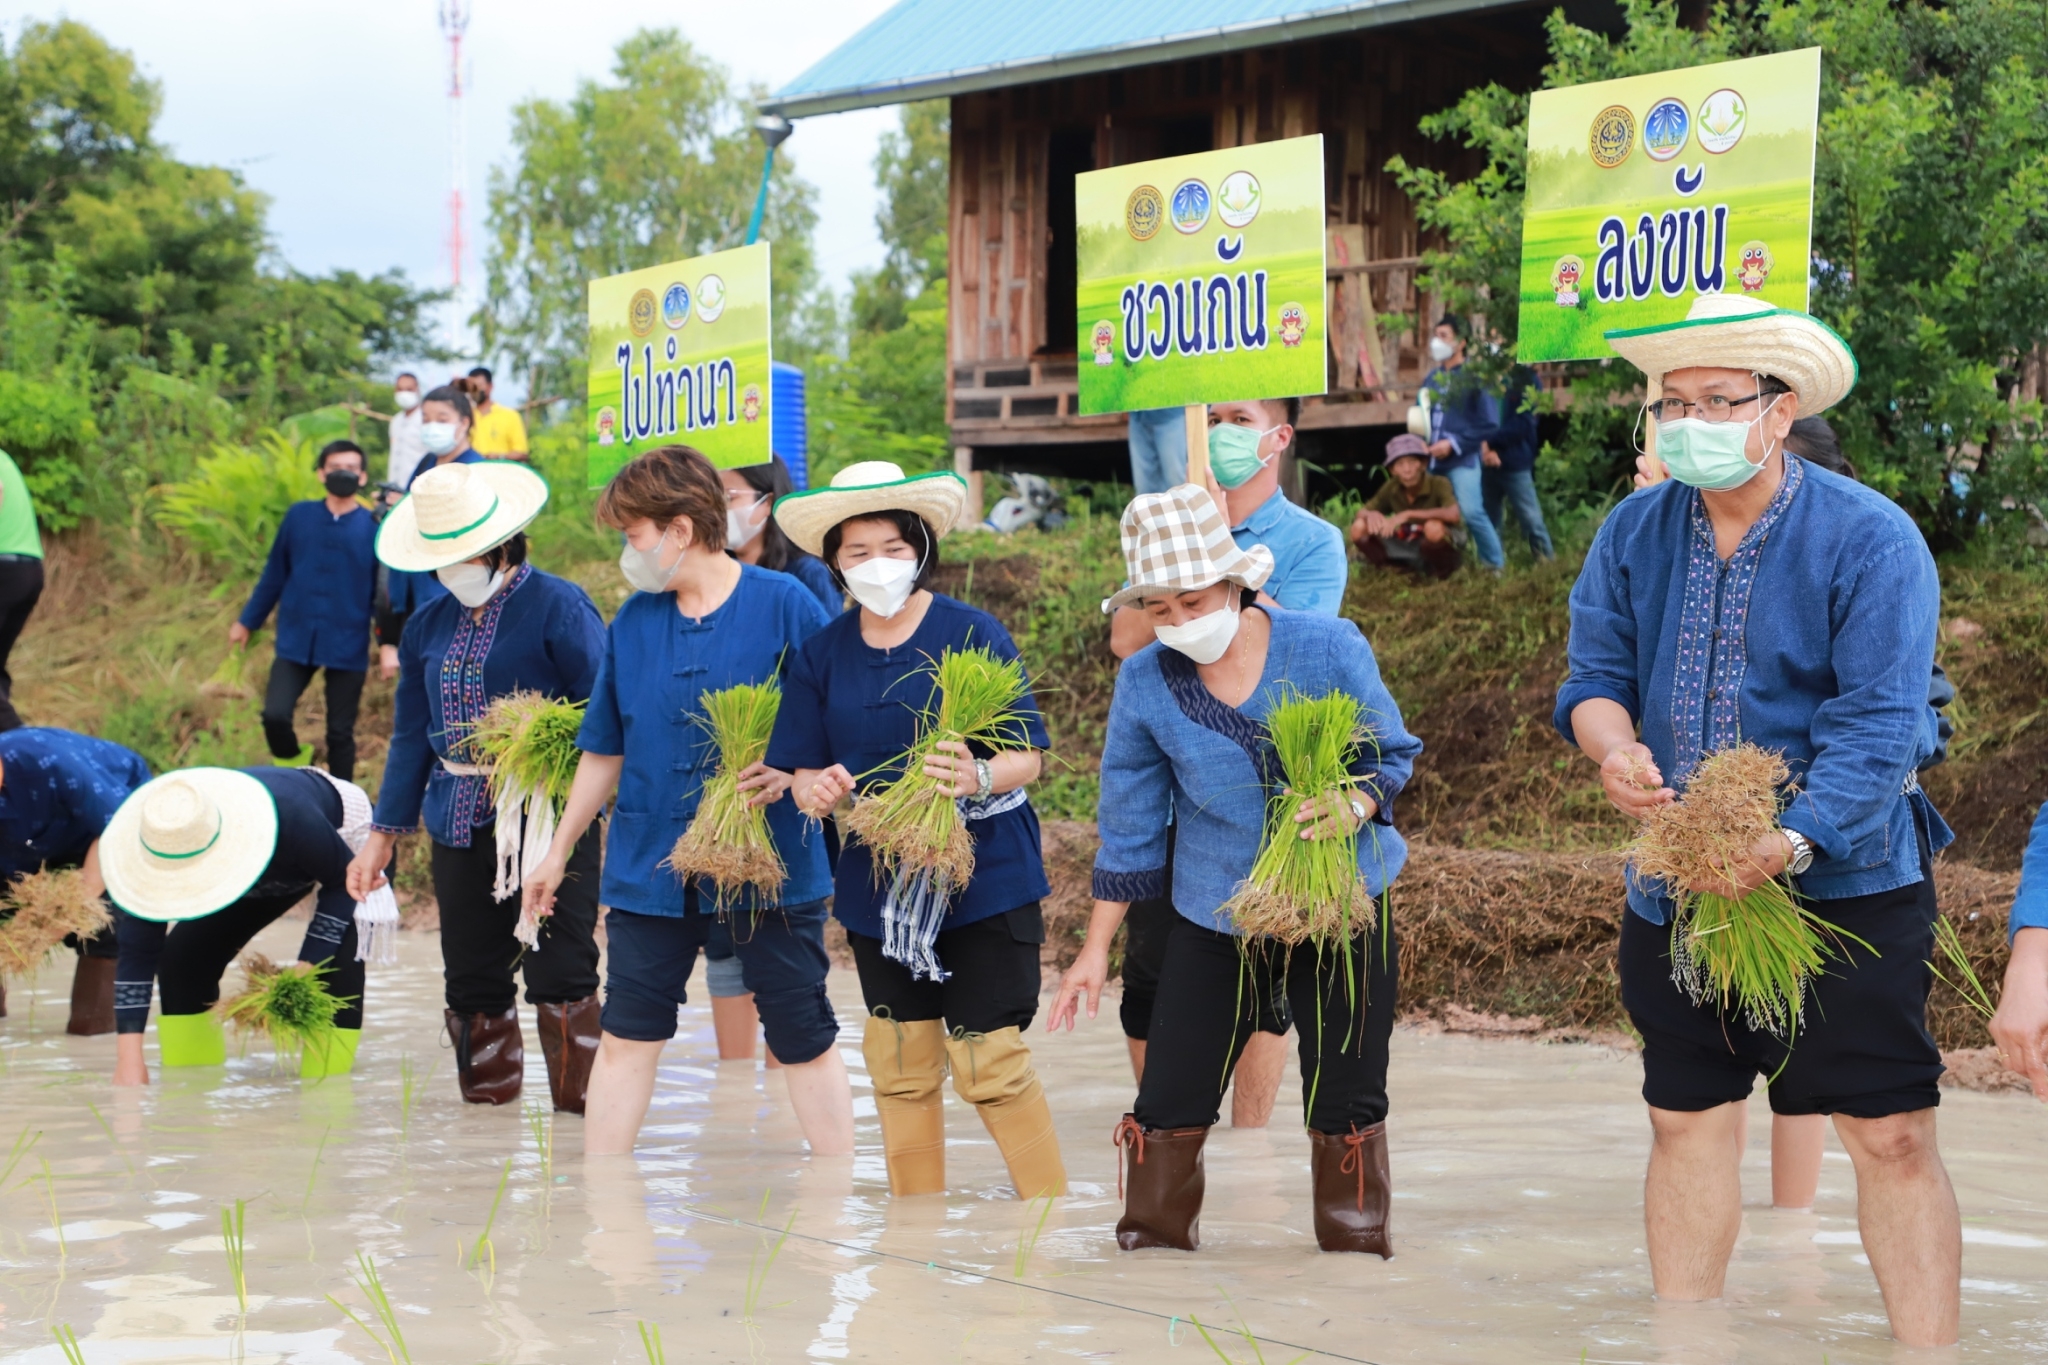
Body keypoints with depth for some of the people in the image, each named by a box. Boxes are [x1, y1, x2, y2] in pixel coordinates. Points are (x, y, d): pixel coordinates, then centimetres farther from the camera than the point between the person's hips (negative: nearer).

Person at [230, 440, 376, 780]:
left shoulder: (373, 527, -3)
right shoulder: (299, 516, 2)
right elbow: (275, 573, 12)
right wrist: (247, 621, 17)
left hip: (348, 646, -1)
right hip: (296, 640, 1)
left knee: (340, 733, 5)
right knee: (275, 715, -11)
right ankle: (295, 765, 21)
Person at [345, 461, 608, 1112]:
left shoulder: (558, 607, -5)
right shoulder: (429, 626, 14)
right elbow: (412, 735, 19)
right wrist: (383, 835, 16)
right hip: (460, 825, 6)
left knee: (559, 972, -9)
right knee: (472, 975, 8)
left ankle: (579, 1105, -2)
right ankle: (487, 1105, 18)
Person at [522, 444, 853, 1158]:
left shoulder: (786, 605, -8)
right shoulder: (631, 623, 6)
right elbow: (604, 750, 15)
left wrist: (790, 769, -24)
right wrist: (559, 851, 18)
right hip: (650, 862, 4)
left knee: (804, 1041, 4)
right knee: (626, 1038, 5)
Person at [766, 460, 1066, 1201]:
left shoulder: (973, 634, -7)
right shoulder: (822, 654, 4)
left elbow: (1029, 757, -8)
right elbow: (801, 773, 6)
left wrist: (979, 777, -31)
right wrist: (815, 789, -18)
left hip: (984, 881, -4)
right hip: (876, 887, 4)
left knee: (989, 1060, -8)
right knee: (899, 1065, 11)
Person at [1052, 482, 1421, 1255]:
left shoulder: (1329, 647, -12)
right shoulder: (1145, 684, -7)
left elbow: (1393, 756, 0)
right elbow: (1128, 828, 2)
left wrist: (1355, 807, -23)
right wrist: (1096, 950, 5)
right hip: (1216, 922, 1)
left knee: (1346, 1101, 4)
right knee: (1170, 1101, -1)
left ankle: (1356, 1241, 23)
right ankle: (1151, 1238, 17)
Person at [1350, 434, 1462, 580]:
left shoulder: (1439, 484, -20)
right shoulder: (1391, 488, -5)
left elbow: (1454, 515, -38)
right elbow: (1362, 512, 3)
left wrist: (1408, 514, -38)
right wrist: (1370, 514, -23)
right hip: (1409, 550, 4)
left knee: (1434, 527, -38)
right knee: (1359, 528, -13)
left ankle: (1441, 571, -9)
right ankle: (1399, 570, 4)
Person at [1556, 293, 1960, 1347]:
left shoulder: (1871, 539, -12)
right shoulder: (1634, 533, 2)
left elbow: (1876, 726, -19)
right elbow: (1593, 674, 5)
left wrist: (1791, 843, -33)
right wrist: (1614, 747, -19)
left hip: (1842, 881, -4)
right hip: (1674, 891, 5)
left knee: (1890, 1136, -6)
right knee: (1687, 1124, 12)